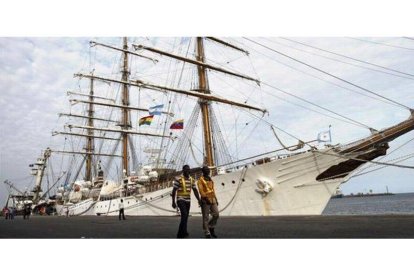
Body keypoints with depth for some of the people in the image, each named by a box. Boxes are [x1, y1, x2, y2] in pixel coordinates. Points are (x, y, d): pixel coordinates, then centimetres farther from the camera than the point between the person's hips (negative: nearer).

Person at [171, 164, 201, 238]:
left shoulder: (191, 179, 6)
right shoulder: (178, 179, -10)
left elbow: (195, 190, 7)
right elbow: (174, 191, -9)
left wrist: (199, 200, -2)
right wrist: (173, 202, -12)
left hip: (188, 201, 6)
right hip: (181, 200, -6)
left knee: (185, 218, 8)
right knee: (184, 215, -23)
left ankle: (180, 234, 20)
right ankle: (184, 232, -25)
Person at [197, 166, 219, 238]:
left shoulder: (210, 180, 17)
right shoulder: (200, 180, -4)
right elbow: (201, 190, -15)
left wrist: (216, 200, 15)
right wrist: (206, 198, -26)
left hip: (212, 200, 6)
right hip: (205, 200, -6)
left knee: (216, 215, 0)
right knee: (206, 217, -2)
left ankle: (211, 229, 19)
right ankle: (207, 233, 5)